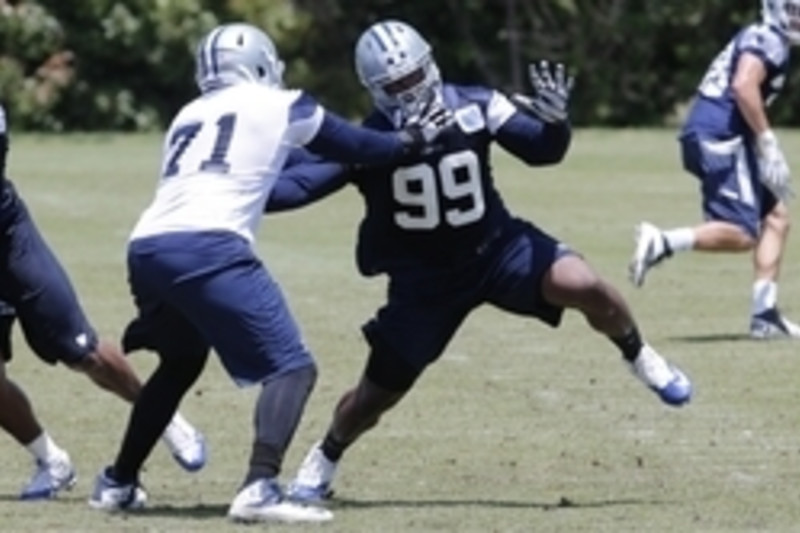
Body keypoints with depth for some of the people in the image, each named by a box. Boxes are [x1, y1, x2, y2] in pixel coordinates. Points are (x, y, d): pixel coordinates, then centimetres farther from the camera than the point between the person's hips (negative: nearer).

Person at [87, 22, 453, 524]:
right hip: (206, 249, -7)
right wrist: (415, 139, 39)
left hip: (147, 249, 7)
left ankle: (118, 482, 37)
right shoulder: (278, 106, 14)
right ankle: (260, 489, -20)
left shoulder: (188, 117, 28)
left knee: (181, 361, 32)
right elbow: (360, 149, 25)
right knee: (292, 368, -1)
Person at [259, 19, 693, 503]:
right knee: (378, 394, 6)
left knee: (582, 284, -26)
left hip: (497, 246, 0)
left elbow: (541, 151, -10)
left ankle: (641, 359, 3)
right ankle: (323, 461, 37)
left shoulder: (473, 106, -12)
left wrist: (554, 120, -32)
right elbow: (301, 183, -20)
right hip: (424, 279, 0)